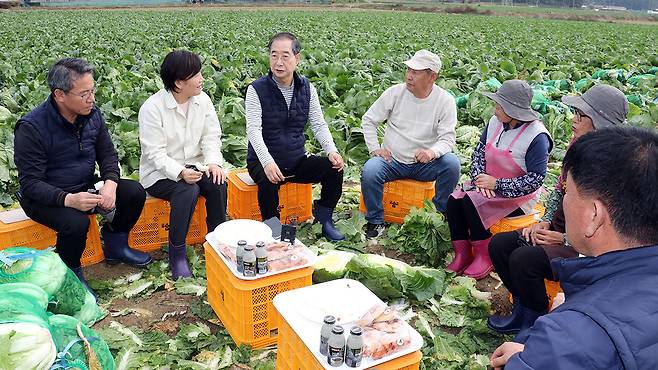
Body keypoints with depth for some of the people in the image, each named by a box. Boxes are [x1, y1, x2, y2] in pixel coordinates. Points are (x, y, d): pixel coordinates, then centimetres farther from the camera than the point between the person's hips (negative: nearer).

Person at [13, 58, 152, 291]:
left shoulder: (92, 115, -5)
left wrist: (110, 183, -19)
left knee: (135, 192, -10)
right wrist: (68, 200, -39)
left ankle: (115, 245, 13)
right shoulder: (31, 128, -23)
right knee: (76, 223, -34)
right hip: (44, 198, -6)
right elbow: (30, 183, -22)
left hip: (85, 187, 6)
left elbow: (107, 154, 2)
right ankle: (71, 273, -4)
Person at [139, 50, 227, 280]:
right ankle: (176, 253, -17)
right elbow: (155, 153, -19)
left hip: (194, 166, 5)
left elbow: (211, 136, 0)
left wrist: (214, 162, -19)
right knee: (188, 191, -33)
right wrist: (180, 172, -35)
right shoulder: (152, 108, -16)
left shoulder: (202, 100, 0)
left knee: (218, 183, -24)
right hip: (160, 173, -5)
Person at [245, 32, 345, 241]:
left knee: (334, 168, -17)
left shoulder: (307, 89, 4)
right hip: (264, 162, -4)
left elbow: (319, 125, 3)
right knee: (269, 183, -36)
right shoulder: (257, 90, -9)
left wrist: (332, 150, -17)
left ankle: (323, 216, 5)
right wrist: (267, 162, -35)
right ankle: (271, 226, -11)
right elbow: (253, 130, -19)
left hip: (297, 161, 4)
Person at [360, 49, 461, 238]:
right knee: (369, 171, -29)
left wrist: (433, 152, -33)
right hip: (392, 160, 0)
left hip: (425, 164, 0)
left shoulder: (445, 100, -5)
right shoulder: (395, 92, -3)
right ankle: (375, 221, -7)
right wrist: (375, 148, -7)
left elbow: (447, 138, -10)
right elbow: (368, 120, 5)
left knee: (452, 163, -28)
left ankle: (443, 213, -4)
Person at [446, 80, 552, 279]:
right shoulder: (495, 123, 2)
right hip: (489, 185, 7)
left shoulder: (537, 136, -18)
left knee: (471, 202, -27)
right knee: (453, 200, -17)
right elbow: (479, 153, 9)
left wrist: (496, 183, -21)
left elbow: (535, 179, -20)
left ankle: (484, 257, -10)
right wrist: (480, 179, -10)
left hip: (518, 196, -7)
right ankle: (462, 255, -10)